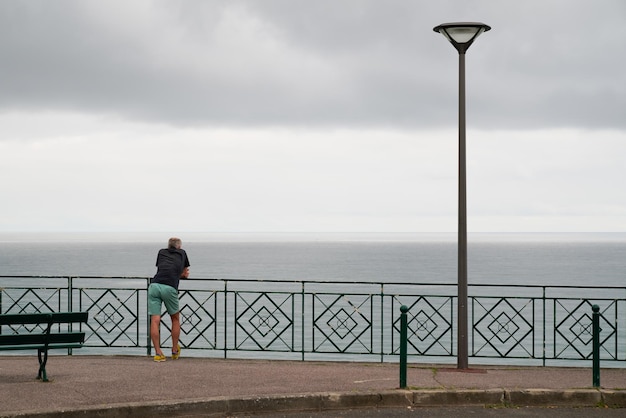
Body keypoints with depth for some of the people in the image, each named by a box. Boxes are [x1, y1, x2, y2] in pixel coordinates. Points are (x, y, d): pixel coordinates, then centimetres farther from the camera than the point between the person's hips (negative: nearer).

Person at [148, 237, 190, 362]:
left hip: (154, 285, 2)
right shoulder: (182, 253, 24)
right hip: (169, 288, -1)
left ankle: (158, 353, -6)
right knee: (175, 319, 17)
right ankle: (175, 351, 24)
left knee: (155, 321, -1)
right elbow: (184, 273, 34)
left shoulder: (161, 252, 27)